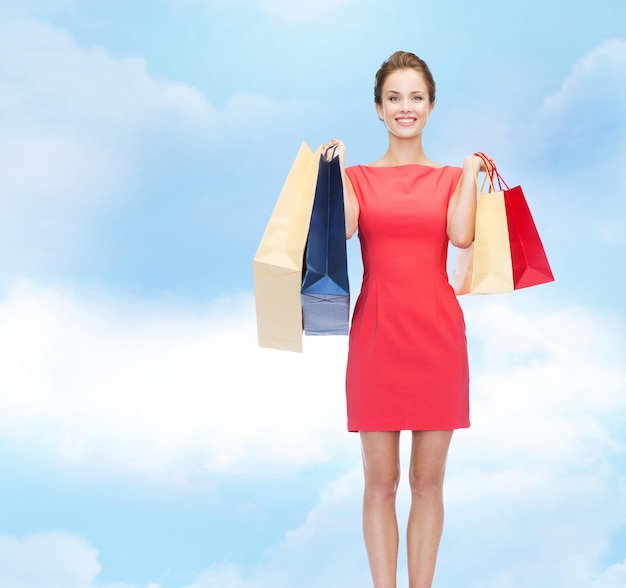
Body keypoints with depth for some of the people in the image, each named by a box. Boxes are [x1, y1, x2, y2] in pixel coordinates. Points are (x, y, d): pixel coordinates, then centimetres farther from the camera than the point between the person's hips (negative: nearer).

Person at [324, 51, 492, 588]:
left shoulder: (453, 177, 12)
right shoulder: (357, 176, 9)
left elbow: (462, 235, -9)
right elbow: (342, 228, -13)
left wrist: (471, 171, -3)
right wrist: (337, 167, -4)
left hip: (438, 332, 1)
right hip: (378, 332, -1)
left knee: (428, 480, 6)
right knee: (381, 481, 1)